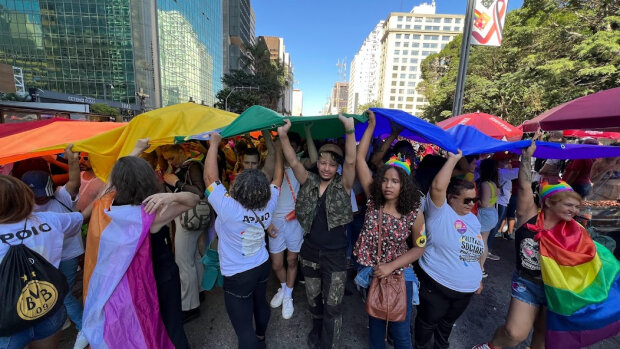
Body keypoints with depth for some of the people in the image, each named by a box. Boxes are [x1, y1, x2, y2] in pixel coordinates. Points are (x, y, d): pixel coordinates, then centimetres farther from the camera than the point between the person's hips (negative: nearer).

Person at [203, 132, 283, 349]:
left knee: (244, 328, 8)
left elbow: (210, 177, -23)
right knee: (261, 303, 30)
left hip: (237, 275, -7)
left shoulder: (228, 208, -30)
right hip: (262, 266, 7)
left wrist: (214, 144, -13)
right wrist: (278, 148, 7)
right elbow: (278, 177, -2)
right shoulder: (269, 205, -15)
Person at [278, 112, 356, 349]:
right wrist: (283, 135, -26)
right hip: (310, 252, 3)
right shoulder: (309, 182, -3)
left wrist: (349, 130, -37)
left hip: (335, 255, -3)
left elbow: (351, 161, -26)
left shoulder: (343, 185, -10)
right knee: (313, 299, 25)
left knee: (333, 306, 11)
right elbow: (293, 163, -16)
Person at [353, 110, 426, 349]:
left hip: (399, 276, -2)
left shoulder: (414, 213, -15)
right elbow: (359, 159, -17)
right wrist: (371, 126, -15)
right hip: (372, 273, 2)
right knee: (375, 322, 26)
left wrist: (390, 266, -17)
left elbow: (419, 248, -5)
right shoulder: (373, 201, -14)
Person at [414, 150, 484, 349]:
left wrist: (478, 279, 19)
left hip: (467, 288, 7)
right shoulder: (440, 212, -17)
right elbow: (438, 186, -36)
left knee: (448, 322, 28)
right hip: (436, 285, -6)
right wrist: (453, 159, -26)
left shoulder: (473, 219, 6)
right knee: (428, 321, 15)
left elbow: (474, 250, 16)